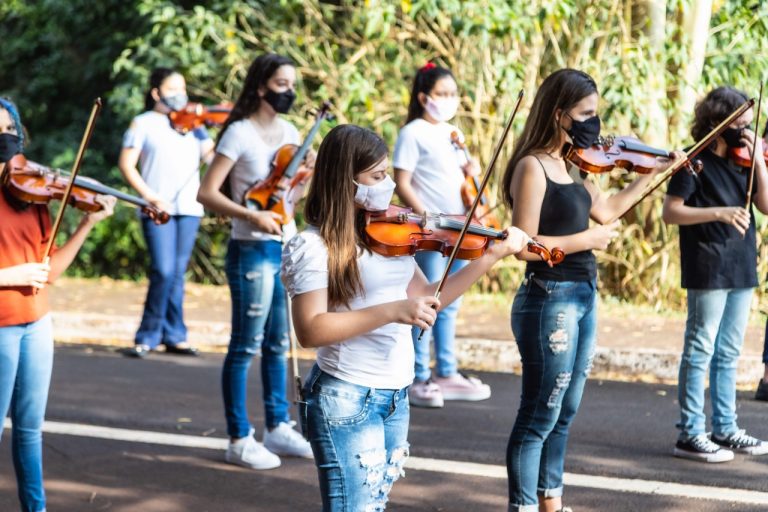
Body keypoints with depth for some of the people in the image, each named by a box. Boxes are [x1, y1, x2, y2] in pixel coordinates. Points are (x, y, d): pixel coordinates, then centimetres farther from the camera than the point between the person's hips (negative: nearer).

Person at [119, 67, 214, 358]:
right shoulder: (144, 123, 3)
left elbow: (212, 156, 3)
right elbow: (126, 165, -2)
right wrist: (148, 194, -14)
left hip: (189, 208, 4)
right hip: (158, 209, -4)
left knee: (177, 274, 8)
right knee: (164, 271, -13)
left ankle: (174, 336, 15)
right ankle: (149, 336, -1)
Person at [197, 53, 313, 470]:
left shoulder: (289, 133, 9)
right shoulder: (240, 133, -11)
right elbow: (207, 193, -15)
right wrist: (252, 216, -26)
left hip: (286, 248, 7)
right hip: (252, 252, -7)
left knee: (277, 344, 15)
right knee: (246, 346, -1)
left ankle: (278, 428, 25)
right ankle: (239, 440, 6)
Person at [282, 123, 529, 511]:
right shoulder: (316, 246, -14)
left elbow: (426, 297, 14)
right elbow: (310, 330, -22)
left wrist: (491, 257, 9)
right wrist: (392, 311, -28)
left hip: (395, 397, 8)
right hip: (347, 399, -7)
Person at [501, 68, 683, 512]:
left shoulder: (572, 166, 10)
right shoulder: (532, 167, -16)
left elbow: (606, 210, 20)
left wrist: (654, 172, 19)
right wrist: (588, 239, -17)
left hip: (583, 297, 9)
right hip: (549, 298, -9)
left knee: (564, 414, 16)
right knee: (539, 417, -2)